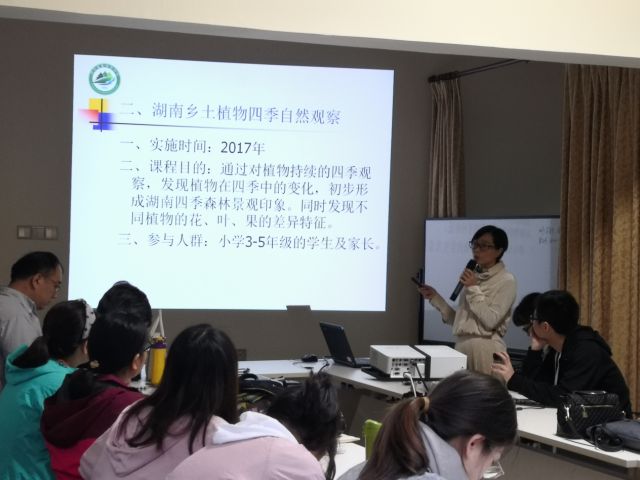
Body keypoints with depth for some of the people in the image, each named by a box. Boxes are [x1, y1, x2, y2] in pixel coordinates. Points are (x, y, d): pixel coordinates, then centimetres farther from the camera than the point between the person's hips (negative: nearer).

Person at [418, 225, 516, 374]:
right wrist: (435, 298, 8)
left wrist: (473, 289, -12)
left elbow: (490, 321, -15)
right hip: (461, 346, 6)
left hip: (486, 348, -6)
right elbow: (459, 320, 13)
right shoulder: (474, 277, 13)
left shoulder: (506, 280, -5)